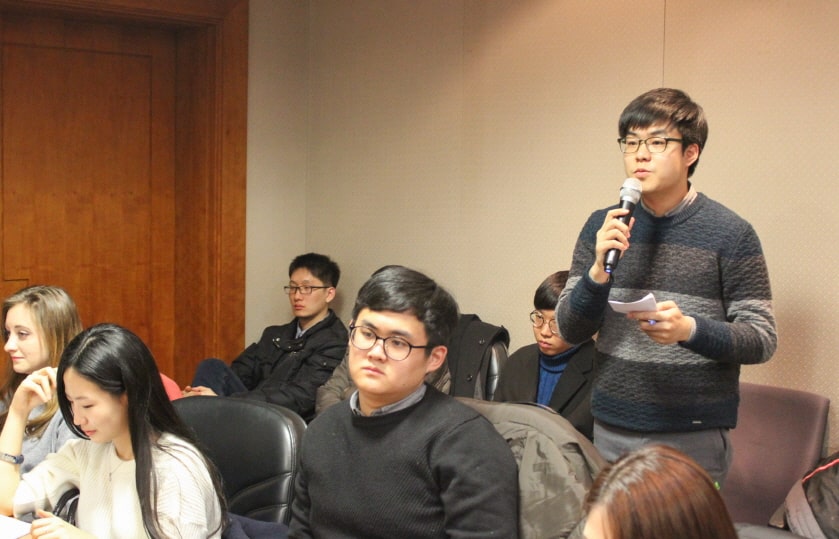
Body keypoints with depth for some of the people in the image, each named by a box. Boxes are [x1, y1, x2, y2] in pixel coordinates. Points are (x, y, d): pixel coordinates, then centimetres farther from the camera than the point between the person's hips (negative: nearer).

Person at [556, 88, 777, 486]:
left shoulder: (730, 234, -6)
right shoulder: (602, 227, 4)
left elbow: (763, 339, -5)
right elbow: (570, 330, 3)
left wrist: (690, 330, -22)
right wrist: (599, 270, -15)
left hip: (694, 438, -3)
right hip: (612, 432, 3)